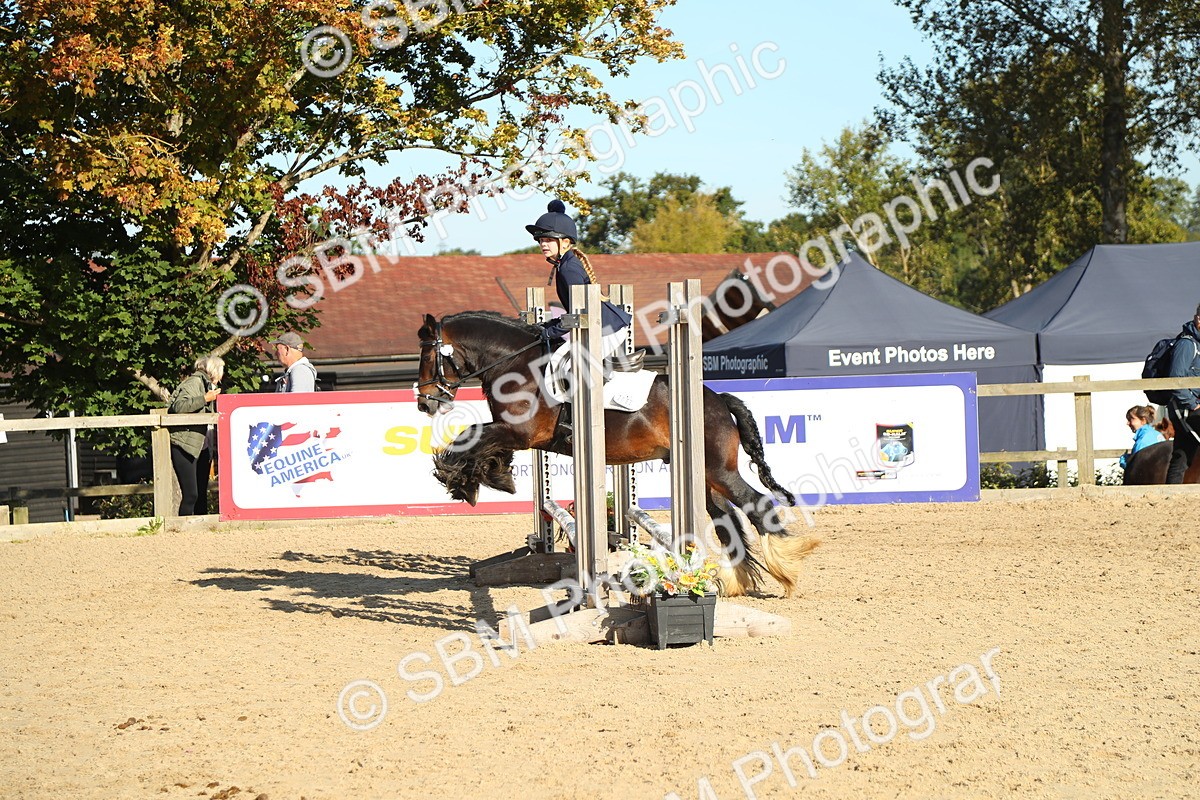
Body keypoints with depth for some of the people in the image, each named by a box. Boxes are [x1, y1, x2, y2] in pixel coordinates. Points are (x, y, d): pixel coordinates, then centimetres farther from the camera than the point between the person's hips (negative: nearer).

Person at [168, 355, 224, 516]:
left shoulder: (207, 384, 17)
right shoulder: (194, 383, -11)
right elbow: (178, 406, -26)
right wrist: (205, 399, -25)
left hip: (200, 445, 10)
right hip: (185, 445, -10)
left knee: (202, 492, 12)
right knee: (191, 494, -13)